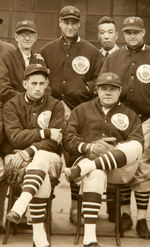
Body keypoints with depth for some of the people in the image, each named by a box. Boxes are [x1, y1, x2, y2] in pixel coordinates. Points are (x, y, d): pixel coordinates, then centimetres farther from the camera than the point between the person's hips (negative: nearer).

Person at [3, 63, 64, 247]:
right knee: (42, 180, -33)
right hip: (16, 156, 0)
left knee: (40, 158, -37)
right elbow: (16, 137, -9)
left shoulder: (55, 106, 8)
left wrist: (29, 152, -19)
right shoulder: (11, 105, 7)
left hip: (48, 156, 1)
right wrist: (45, 133, -14)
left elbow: (53, 142, -5)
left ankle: (19, 206, -54)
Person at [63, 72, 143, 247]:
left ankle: (80, 170, -40)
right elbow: (68, 138, 9)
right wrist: (90, 147, -9)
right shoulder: (82, 110, 21)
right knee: (96, 174, -40)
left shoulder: (130, 116, 21)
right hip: (86, 158, -1)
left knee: (135, 146, -32)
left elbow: (137, 144, 4)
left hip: (119, 167, 1)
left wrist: (119, 150, -17)